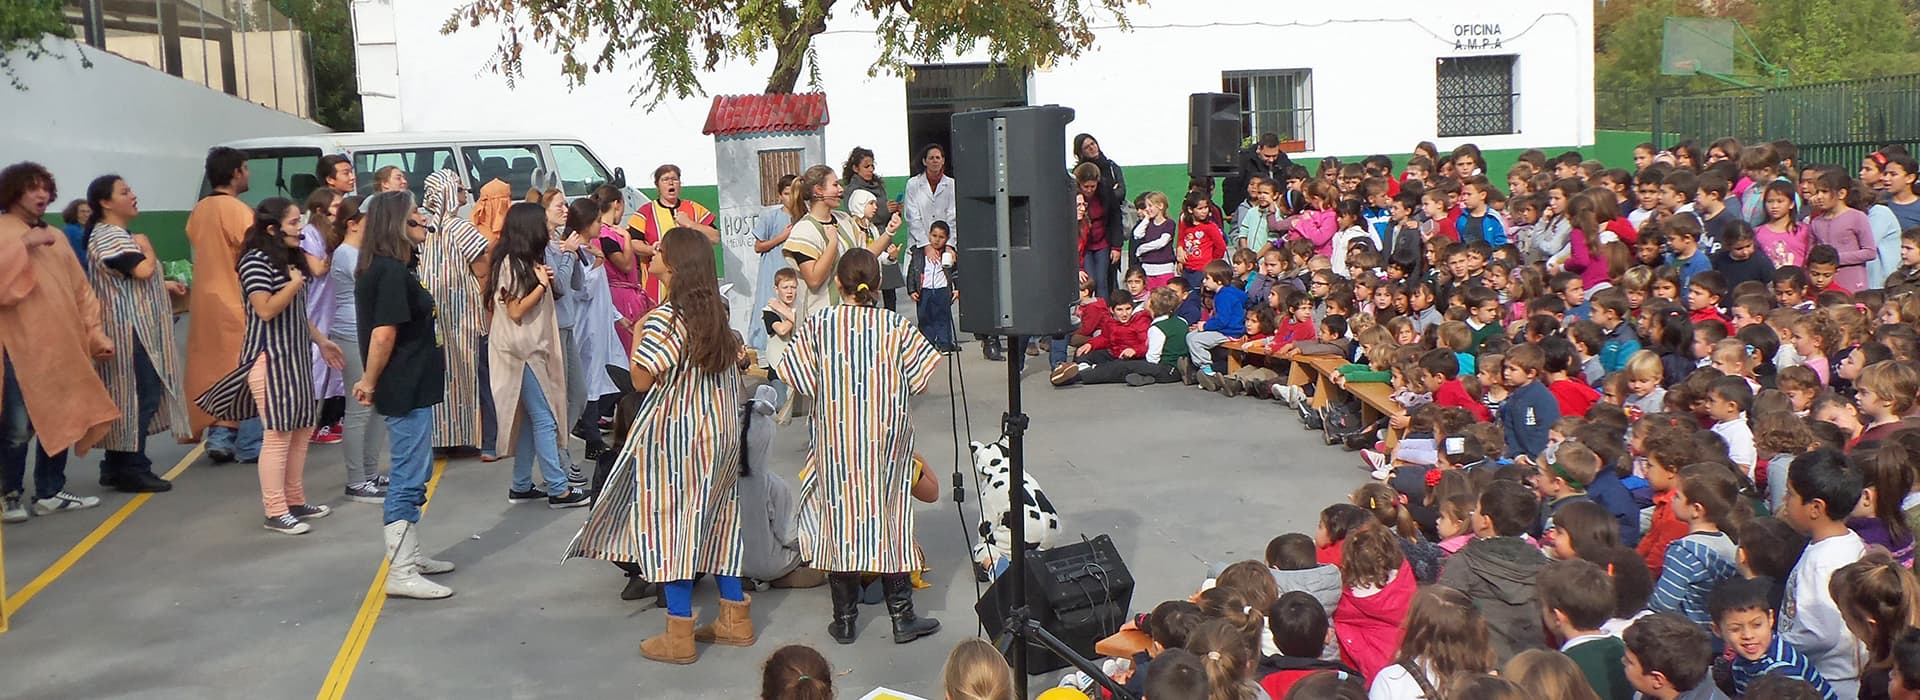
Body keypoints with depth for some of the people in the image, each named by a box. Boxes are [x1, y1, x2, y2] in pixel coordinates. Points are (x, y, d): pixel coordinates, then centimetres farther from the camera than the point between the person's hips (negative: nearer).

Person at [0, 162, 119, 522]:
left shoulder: (56, 237, 16)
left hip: (61, 345, 7)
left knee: (60, 421, 10)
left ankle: (50, 492, 21)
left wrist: (95, 333, 10)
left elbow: (80, 289, 16)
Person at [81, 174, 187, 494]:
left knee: (125, 397, 13)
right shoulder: (109, 236, -16)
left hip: (133, 328, 11)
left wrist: (164, 285, 18)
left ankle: (116, 466, 19)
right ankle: (132, 470, -5)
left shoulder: (115, 234, 18)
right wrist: (144, 244, -8)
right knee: (141, 397, -9)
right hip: (131, 330, -11)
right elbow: (143, 269, -27)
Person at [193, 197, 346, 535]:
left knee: (302, 429, 12)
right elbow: (266, 310, -22)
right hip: (269, 357, -9)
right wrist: (294, 284, -16)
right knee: (278, 434, -7)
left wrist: (321, 341, 20)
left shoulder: (292, 258, 14)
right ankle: (275, 513, 0)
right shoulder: (256, 260, -14)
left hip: (295, 355, 9)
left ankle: (296, 501, 23)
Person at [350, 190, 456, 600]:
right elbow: (384, 334, -24)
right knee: (408, 481, -6)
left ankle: (409, 555, 28)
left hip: (409, 387, 10)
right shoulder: (392, 272, -19)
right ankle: (401, 574, -1)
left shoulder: (385, 268, 13)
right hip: (406, 390, -10)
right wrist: (371, 381, -13)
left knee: (413, 477, 18)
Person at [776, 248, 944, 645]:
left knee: (840, 519, 9)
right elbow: (919, 379, -6)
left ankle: (844, 620, 16)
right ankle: (902, 618, 14)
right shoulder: (896, 325, -7)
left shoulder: (818, 323, -7)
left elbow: (798, 378, -7)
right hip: (887, 436, 0)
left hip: (836, 438, 0)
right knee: (890, 518, 9)